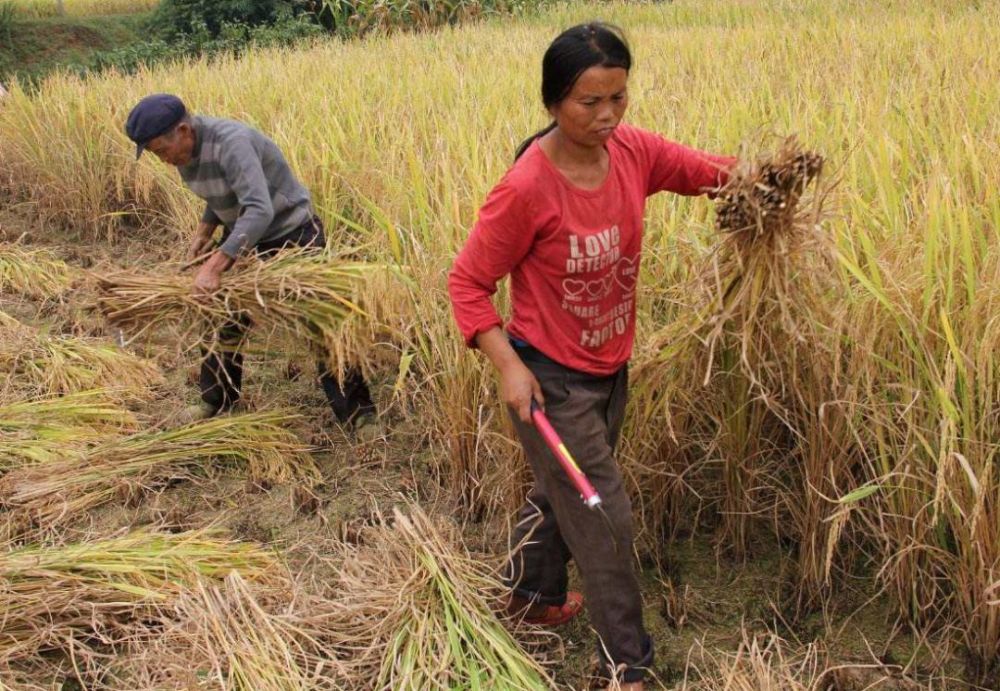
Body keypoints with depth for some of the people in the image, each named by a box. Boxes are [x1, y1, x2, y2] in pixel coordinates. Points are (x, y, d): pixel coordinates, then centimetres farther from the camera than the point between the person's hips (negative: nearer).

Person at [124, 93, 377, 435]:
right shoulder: (184, 150, -5)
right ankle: (216, 400, 35)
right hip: (245, 237, 8)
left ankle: (358, 413, 10)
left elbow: (261, 211, -42)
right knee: (225, 317, 15)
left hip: (292, 234, -8)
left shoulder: (231, 142, -32)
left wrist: (214, 266, -46)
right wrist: (204, 230, 0)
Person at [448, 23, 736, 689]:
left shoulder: (634, 151, -8)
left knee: (563, 490, 26)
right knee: (603, 517, -1)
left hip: (611, 367, 7)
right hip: (550, 378, -7)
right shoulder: (526, 189, -25)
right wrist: (507, 365, -24)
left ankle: (536, 595, 51)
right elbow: (468, 281, -17)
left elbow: (713, 173, 2)